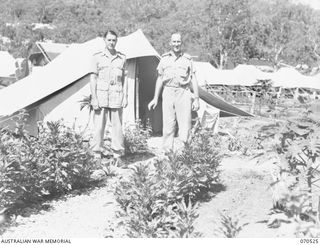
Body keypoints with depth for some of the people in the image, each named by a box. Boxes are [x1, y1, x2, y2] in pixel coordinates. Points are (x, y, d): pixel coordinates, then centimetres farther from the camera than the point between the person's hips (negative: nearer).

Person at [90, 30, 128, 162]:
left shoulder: (122, 58, 9)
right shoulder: (97, 57, 3)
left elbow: (124, 79, 12)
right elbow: (93, 78, 1)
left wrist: (125, 96, 5)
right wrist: (94, 98, -6)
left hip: (117, 96, 2)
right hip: (101, 96, -2)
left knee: (117, 126, 3)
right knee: (98, 125, -1)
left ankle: (118, 154, 12)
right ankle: (97, 153, 10)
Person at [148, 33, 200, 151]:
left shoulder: (187, 59, 7)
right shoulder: (164, 58, 10)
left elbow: (193, 80, 7)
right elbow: (159, 79, 14)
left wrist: (196, 99, 1)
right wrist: (155, 98, 11)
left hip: (183, 94, -1)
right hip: (168, 93, 1)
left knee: (185, 125, -7)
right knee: (168, 125, -1)